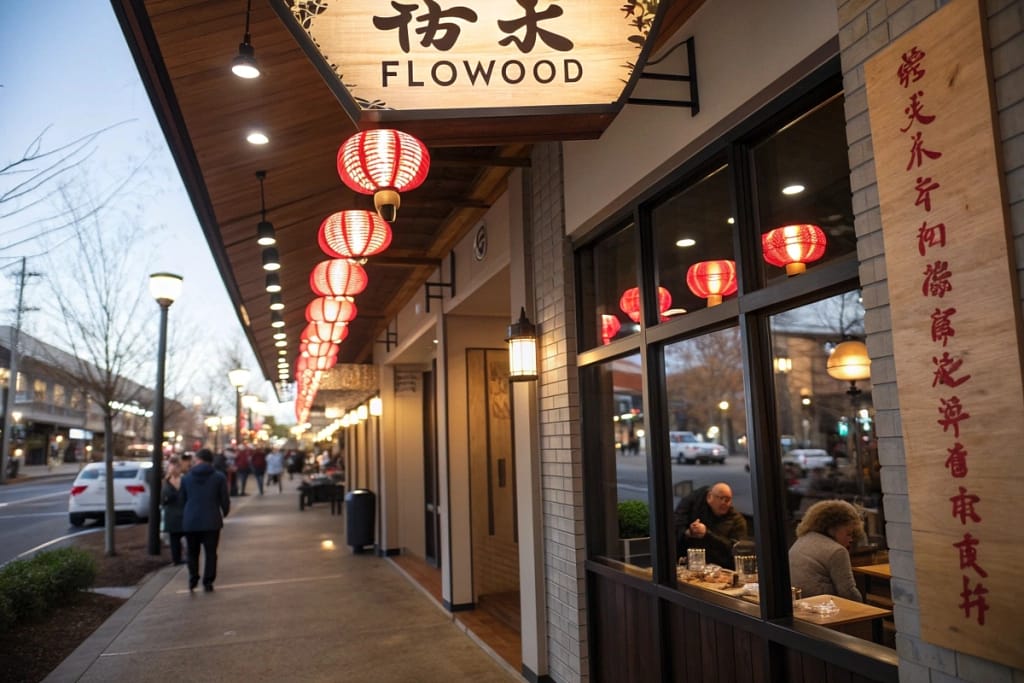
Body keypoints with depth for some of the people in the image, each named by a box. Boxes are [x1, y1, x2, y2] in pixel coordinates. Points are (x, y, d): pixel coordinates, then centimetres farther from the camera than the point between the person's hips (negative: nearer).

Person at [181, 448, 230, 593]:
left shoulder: (186, 478, 3)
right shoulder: (219, 477, -4)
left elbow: (182, 500, 10)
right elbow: (225, 500, -3)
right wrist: (224, 513, 18)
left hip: (190, 521, 2)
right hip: (211, 521, -2)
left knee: (192, 552, 17)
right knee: (210, 553, 8)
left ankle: (192, 580, 10)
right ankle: (208, 582, 8)